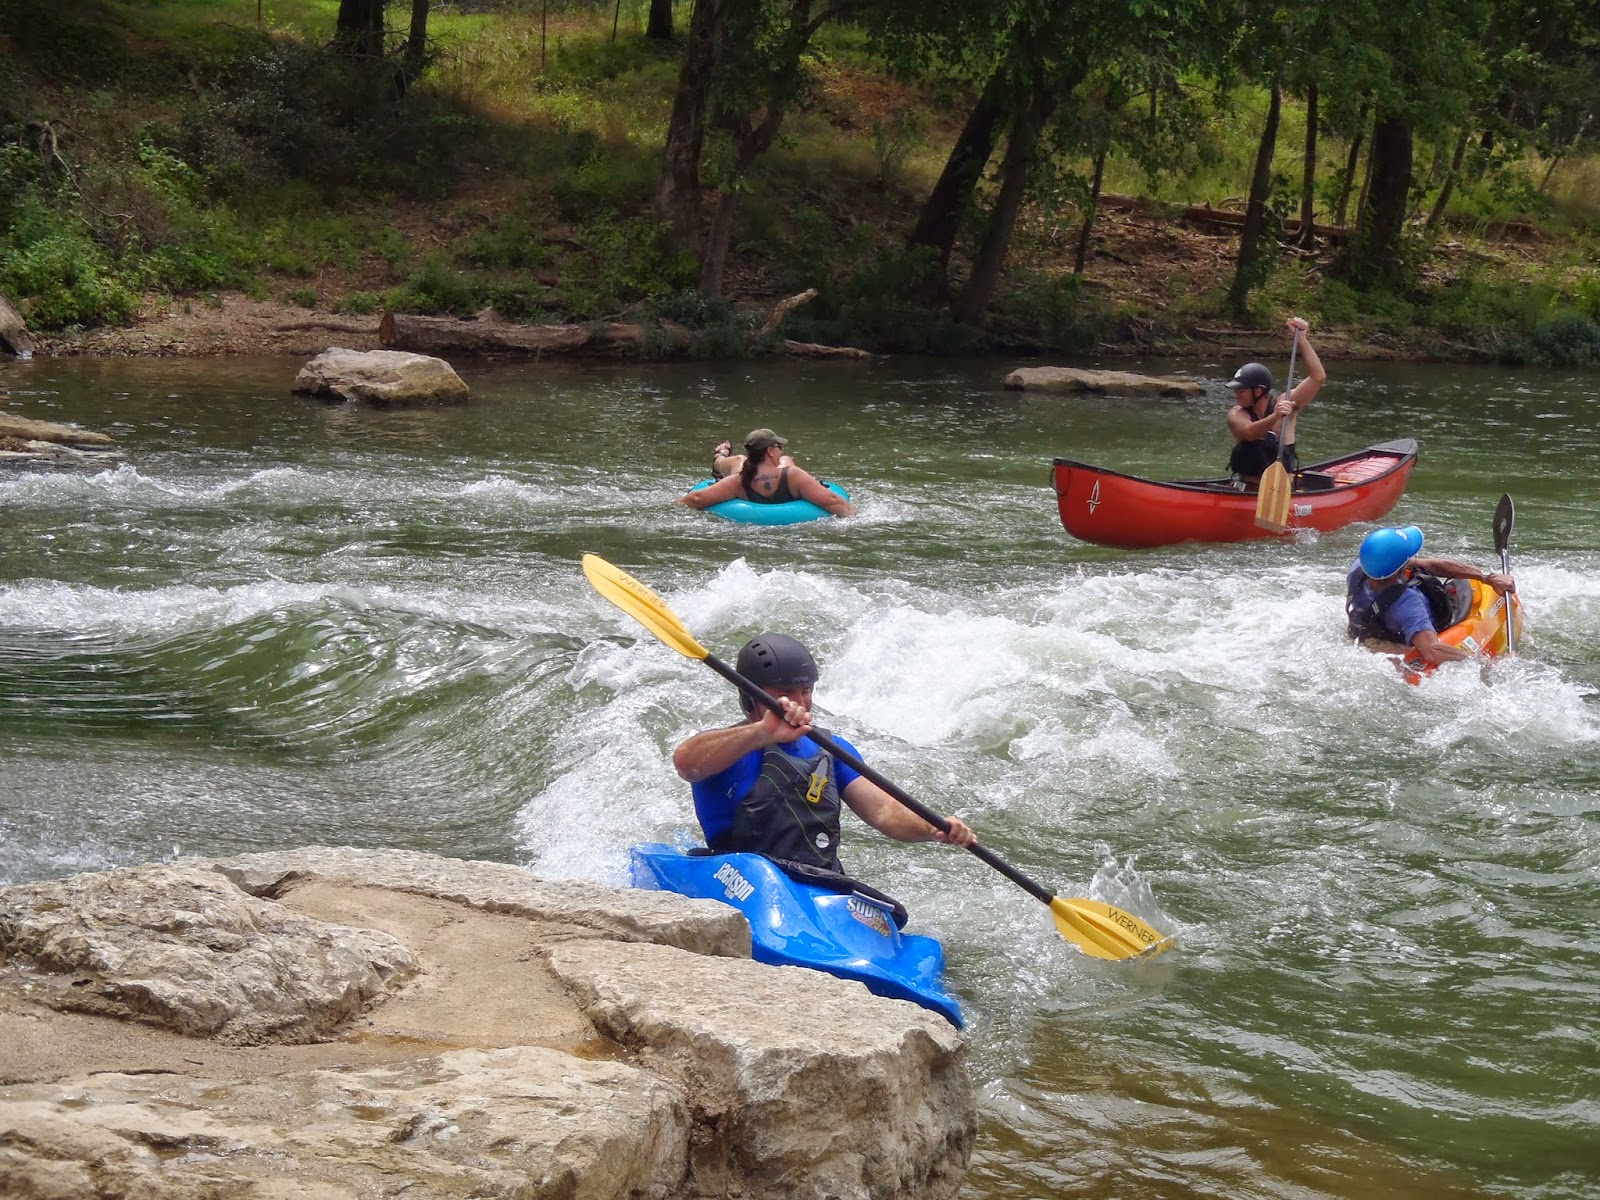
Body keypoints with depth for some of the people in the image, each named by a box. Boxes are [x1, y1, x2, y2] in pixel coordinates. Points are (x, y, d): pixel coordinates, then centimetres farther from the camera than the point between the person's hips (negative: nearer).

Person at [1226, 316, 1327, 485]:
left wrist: (1301, 339, -14)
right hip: (1245, 489, 0)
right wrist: (1274, 417, -43)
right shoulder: (1236, 414, -2)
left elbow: (1318, 377, -9)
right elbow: (1249, 432, -24)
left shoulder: (1284, 404, -1)